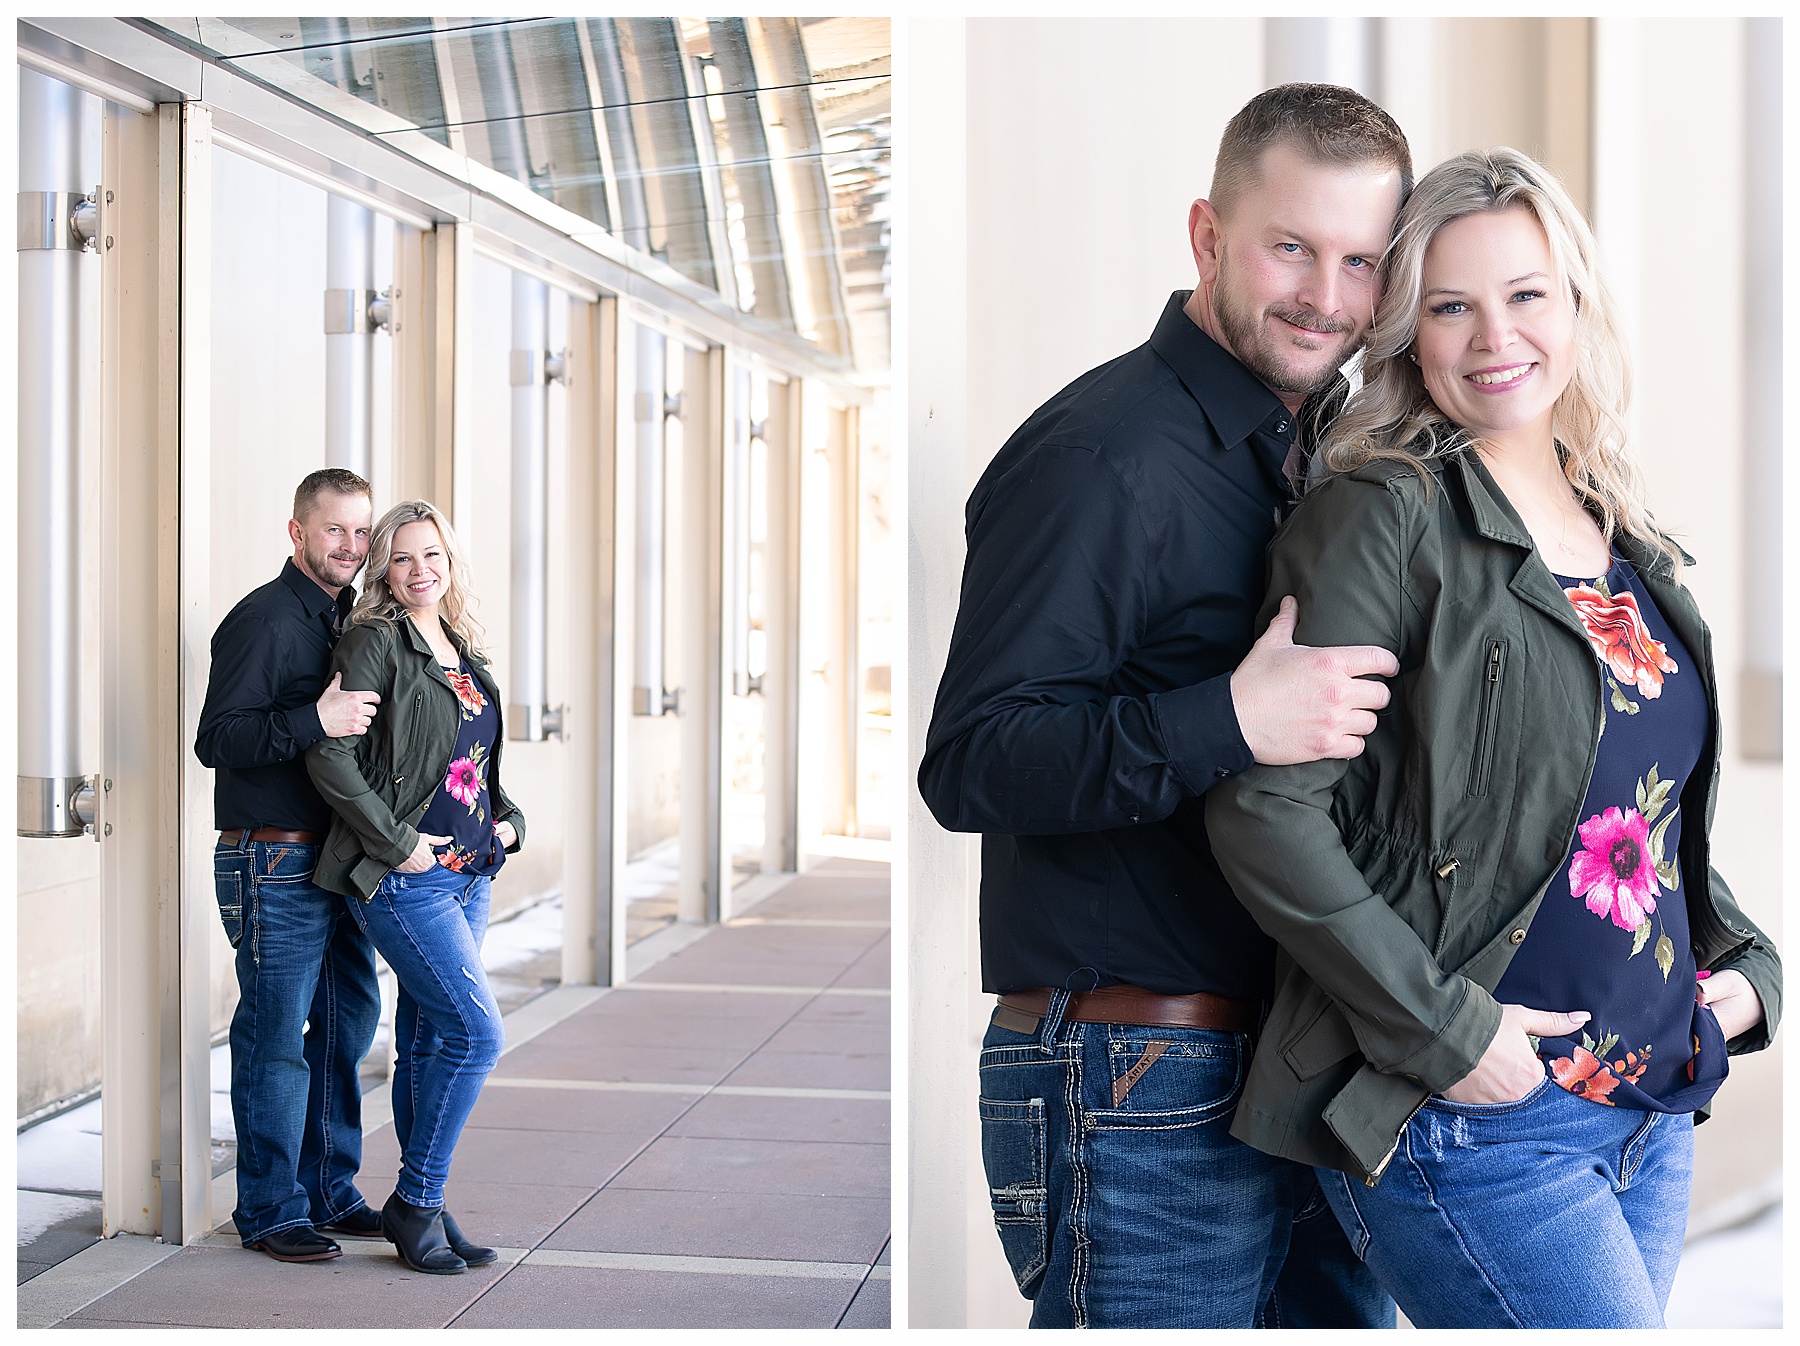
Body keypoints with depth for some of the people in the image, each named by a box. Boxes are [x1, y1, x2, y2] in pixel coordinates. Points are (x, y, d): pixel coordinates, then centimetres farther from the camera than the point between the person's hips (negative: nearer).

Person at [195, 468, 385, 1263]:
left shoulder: (352, 621, 15)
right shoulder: (263, 619, -11)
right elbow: (216, 738, -18)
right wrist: (315, 721, -28)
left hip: (341, 860, 8)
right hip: (275, 862, -8)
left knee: (349, 1023, 13)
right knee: (276, 1035, -2)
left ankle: (330, 1191, 25)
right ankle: (271, 1210, 9)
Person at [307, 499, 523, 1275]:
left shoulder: (464, 649, 15)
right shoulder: (375, 643, -9)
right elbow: (328, 754, -17)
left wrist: (507, 819, 10)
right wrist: (395, 843, -17)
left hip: (470, 873, 7)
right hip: (405, 881, -7)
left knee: (427, 1041, 12)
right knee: (476, 1031, -12)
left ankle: (422, 1211, 19)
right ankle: (414, 1203, 2)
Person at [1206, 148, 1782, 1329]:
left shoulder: (1628, 540, 12)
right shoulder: (1387, 521, -11)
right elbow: (1267, 812, -19)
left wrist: (1742, 964, 8)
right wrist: (1445, 1032, -18)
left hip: (1656, 1108, 7)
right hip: (1476, 1125, -7)